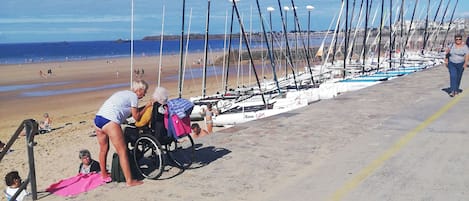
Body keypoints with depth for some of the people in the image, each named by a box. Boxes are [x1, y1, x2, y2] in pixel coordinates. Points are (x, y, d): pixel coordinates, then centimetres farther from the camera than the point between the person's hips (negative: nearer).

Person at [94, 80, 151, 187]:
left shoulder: (124, 93, 28)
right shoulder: (134, 96, 3)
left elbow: (132, 111, 31)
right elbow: (136, 117, 7)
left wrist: (145, 106, 28)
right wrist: (147, 106, 17)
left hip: (98, 118, 9)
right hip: (109, 121, -9)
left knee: (103, 149, 24)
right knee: (123, 151, -6)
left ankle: (104, 173, 40)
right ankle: (129, 181, -6)